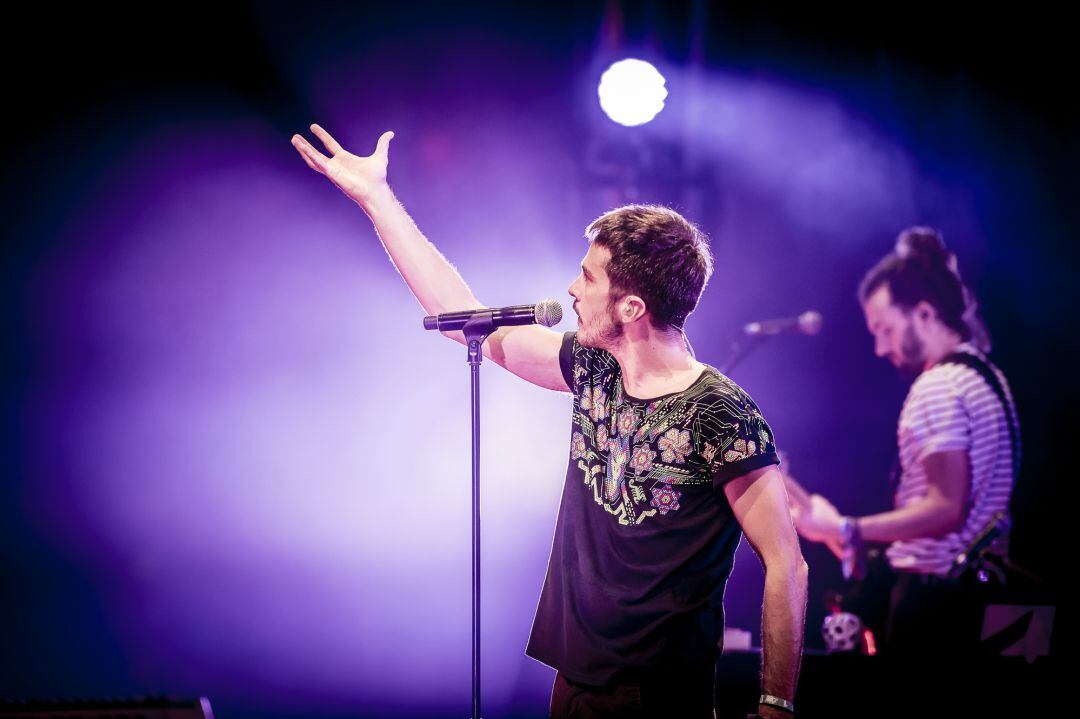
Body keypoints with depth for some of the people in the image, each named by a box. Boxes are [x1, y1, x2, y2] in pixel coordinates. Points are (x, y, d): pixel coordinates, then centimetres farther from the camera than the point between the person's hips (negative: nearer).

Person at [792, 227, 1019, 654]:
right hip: (977, 584, 10)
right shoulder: (987, 376, 14)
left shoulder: (937, 386, -16)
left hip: (932, 590, -10)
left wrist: (844, 531, -20)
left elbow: (946, 509, -24)